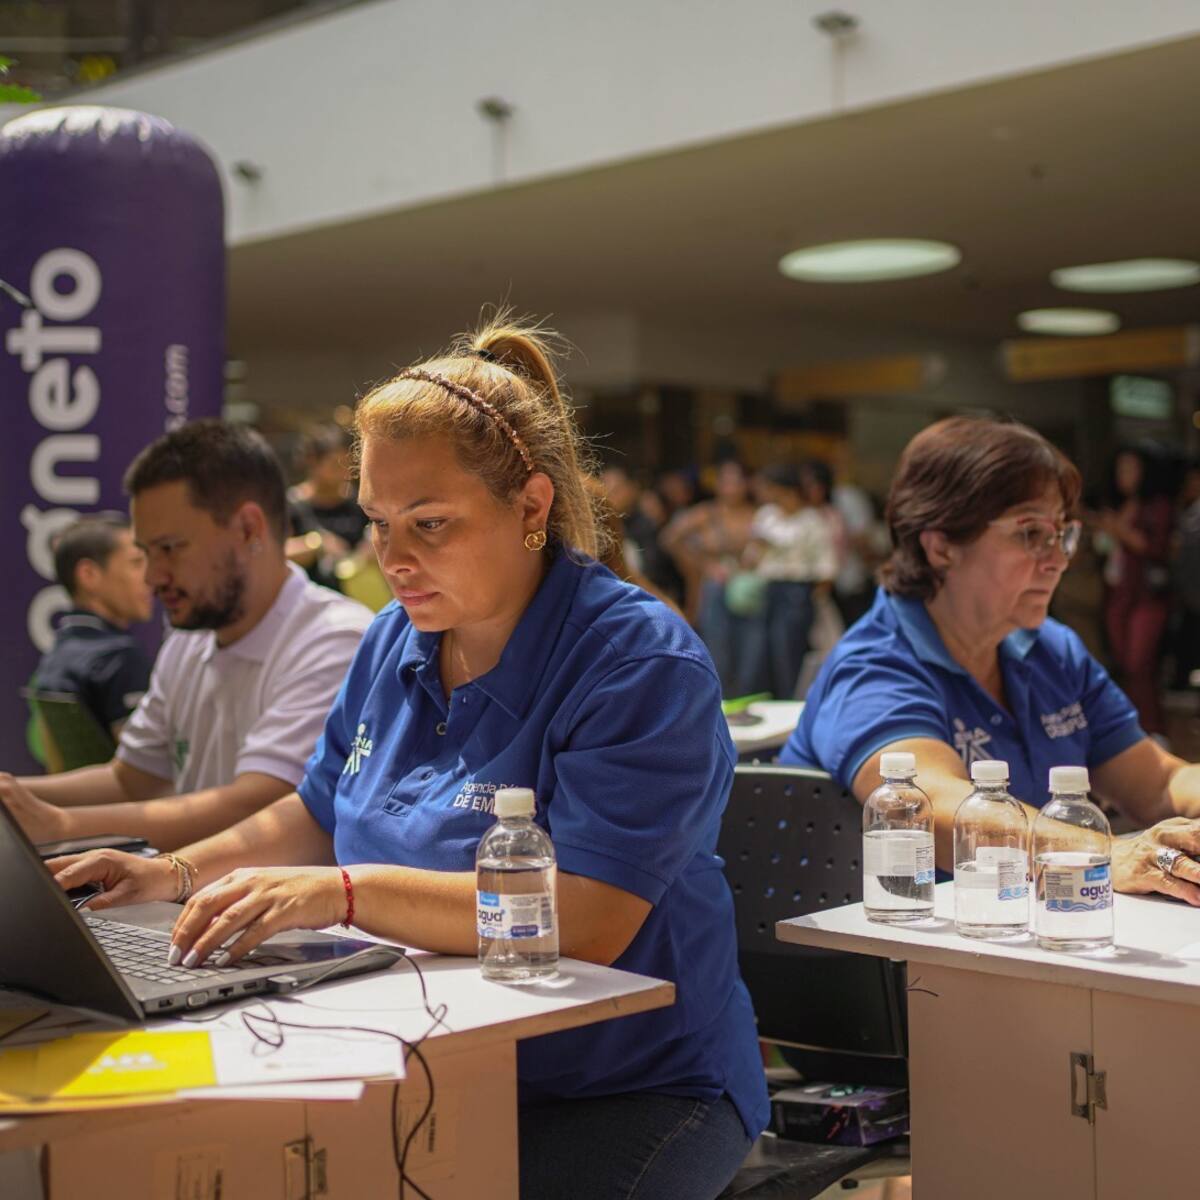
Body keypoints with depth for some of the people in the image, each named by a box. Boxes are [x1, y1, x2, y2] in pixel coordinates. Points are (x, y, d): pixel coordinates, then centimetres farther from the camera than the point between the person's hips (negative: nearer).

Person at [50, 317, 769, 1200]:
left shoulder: (643, 661, -17)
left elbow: (588, 919, -27)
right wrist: (179, 874, 10)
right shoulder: (396, 642, 8)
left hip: (634, 1089, -6)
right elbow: (320, 813, 25)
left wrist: (348, 892, -32)